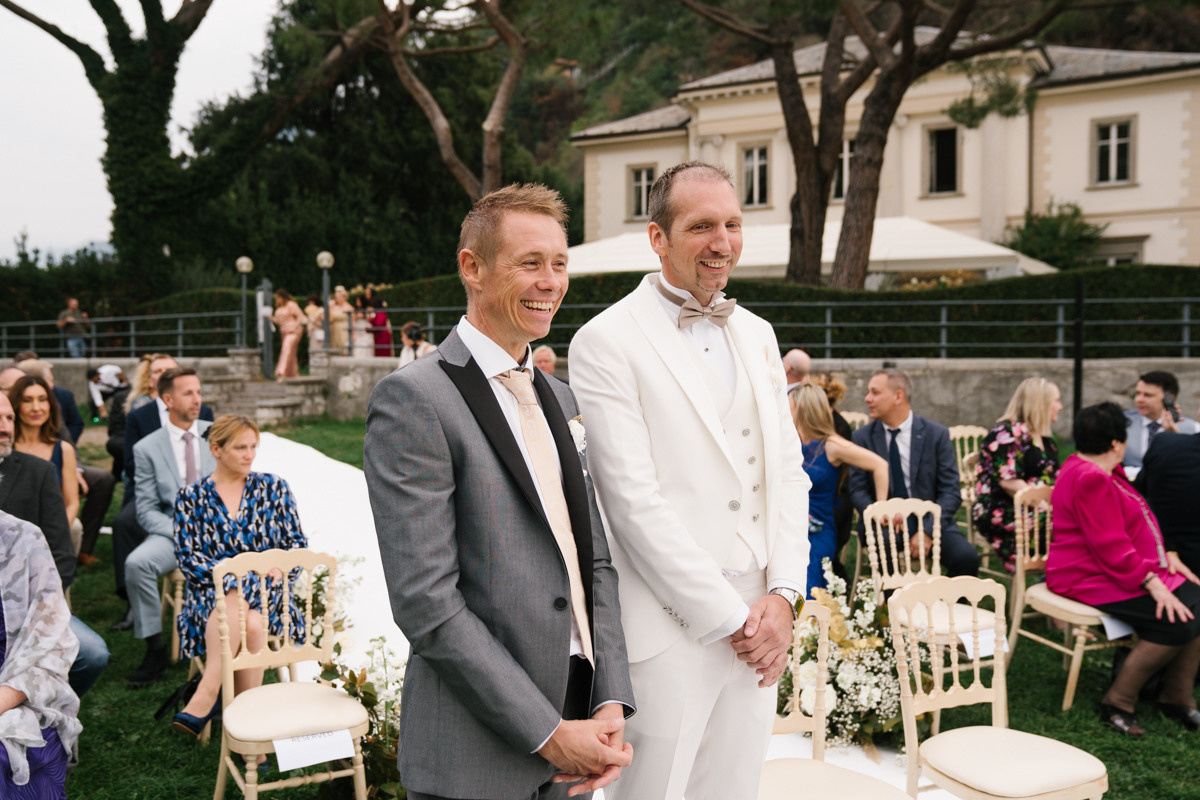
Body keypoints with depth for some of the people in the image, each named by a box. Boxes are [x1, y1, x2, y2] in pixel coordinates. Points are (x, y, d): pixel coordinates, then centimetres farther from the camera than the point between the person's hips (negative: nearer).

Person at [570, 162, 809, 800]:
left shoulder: (757, 334, 13)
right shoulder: (605, 343, -9)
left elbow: (788, 472, 12)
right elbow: (633, 501, -14)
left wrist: (783, 597, 0)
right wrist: (730, 618, -11)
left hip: (760, 627, 6)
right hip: (667, 633, -6)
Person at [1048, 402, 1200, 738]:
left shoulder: (1102, 472, 15)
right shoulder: (1090, 480, -20)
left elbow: (1138, 524, 22)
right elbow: (1111, 547, -24)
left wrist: (1166, 555, 9)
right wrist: (1153, 584, -24)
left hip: (1134, 569, 11)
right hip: (1091, 579, -11)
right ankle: (1117, 703, -11)